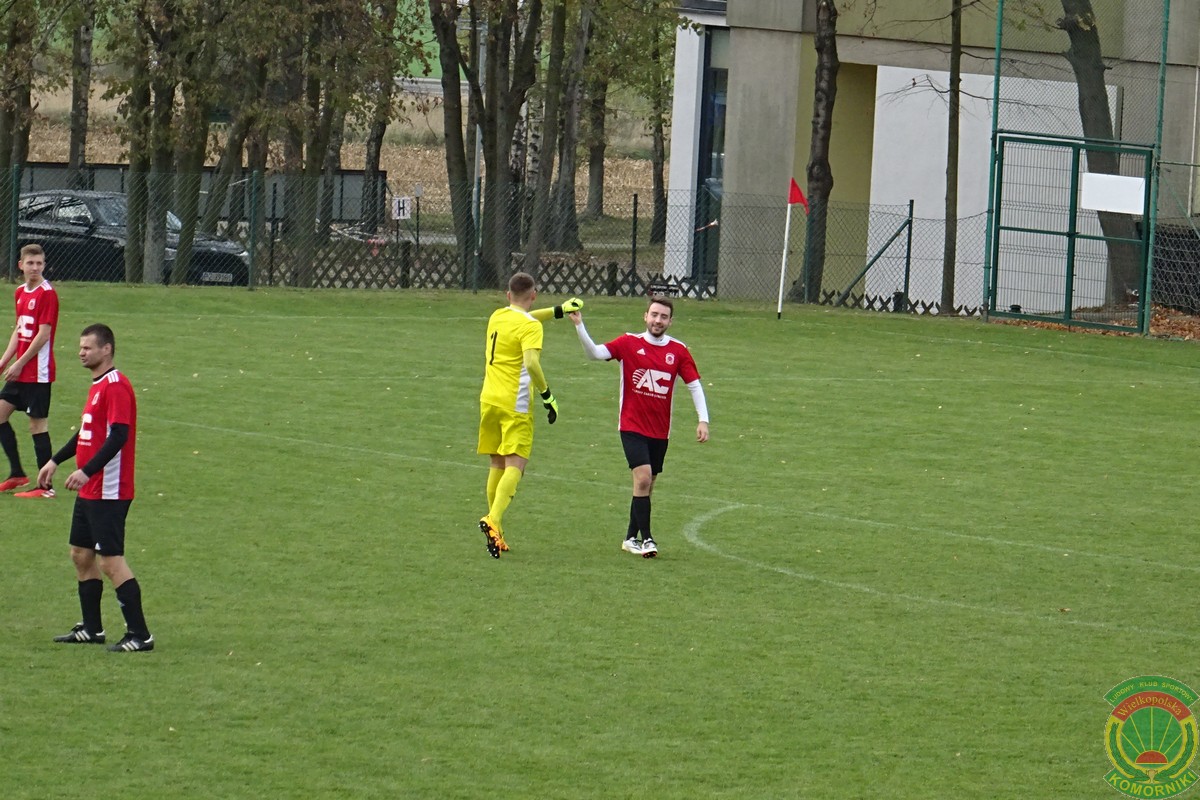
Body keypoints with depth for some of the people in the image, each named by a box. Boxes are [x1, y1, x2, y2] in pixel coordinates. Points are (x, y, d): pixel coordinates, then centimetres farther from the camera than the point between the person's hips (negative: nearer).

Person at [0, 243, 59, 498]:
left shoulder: (47, 294, -13)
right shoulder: (20, 292, 12)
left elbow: (43, 334, -17)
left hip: (38, 372, -9)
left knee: (38, 424, -5)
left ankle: (45, 486, 1)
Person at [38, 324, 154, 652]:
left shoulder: (116, 386, -16)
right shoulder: (97, 385, 15)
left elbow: (118, 436, -25)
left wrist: (86, 471, -31)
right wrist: (56, 461, 27)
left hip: (109, 493, -10)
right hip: (89, 491, 10)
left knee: (111, 561, -10)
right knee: (81, 555, 15)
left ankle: (140, 635, -7)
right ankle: (91, 629, 24)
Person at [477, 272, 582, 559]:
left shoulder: (497, 317, 13)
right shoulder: (530, 327, -10)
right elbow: (532, 363, -25)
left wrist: (559, 310, 36)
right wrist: (547, 395, -15)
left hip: (489, 400, 7)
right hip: (515, 404, -7)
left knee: (497, 465, 14)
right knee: (515, 466, -9)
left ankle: (495, 528, 15)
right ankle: (494, 520, -30)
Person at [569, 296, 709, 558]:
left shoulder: (679, 351, 2)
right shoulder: (629, 344, -4)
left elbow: (694, 385, 4)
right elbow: (595, 353, -15)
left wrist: (703, 420, -6)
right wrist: (579, 326, -30)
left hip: (660, 431, 4)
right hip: (633, 426, -4)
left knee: (647, 485, 10)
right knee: (643, 478, -18)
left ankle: (631, 538, 24)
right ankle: (646, 538, -15)